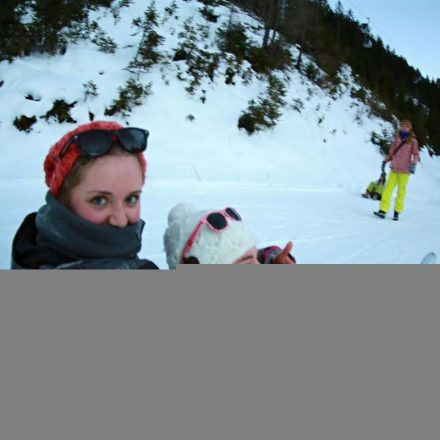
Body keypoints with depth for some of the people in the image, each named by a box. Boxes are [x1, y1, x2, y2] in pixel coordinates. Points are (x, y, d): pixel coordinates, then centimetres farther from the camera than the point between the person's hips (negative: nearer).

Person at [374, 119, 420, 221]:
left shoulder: (413, 140, 0)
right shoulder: (397, 138, 10)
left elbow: (416, 154, -1)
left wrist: (414, 163, -17)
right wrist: (385, 161, 15)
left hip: (404, 170, -3)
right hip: (394, 168, 3)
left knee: (401, 191, 3)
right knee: (388, 188, -6)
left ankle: (397, 212, 12)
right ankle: (383, 210, -10)